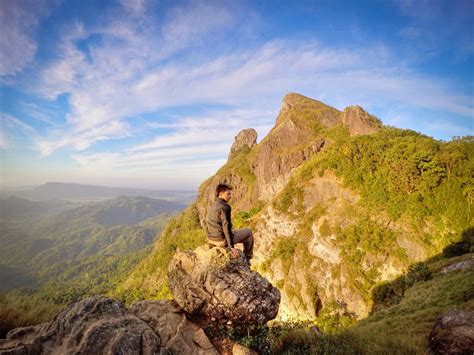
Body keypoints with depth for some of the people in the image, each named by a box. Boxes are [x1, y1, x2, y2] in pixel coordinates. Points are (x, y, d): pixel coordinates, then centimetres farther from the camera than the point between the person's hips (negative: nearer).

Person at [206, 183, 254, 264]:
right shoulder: (225, 206, -18)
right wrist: (231, 247, -24)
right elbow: (226, 227, -25)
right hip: (222, 240, -9)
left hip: (211, 239, 9)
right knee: (248, 232, 10)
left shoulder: (211, 207, 9)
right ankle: (247, 259, 20)